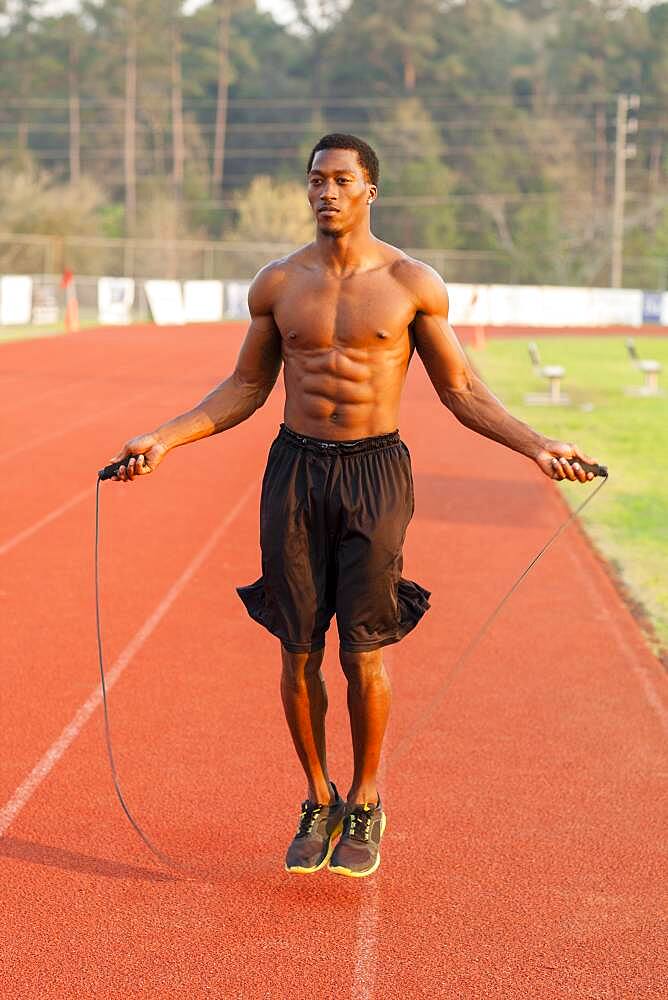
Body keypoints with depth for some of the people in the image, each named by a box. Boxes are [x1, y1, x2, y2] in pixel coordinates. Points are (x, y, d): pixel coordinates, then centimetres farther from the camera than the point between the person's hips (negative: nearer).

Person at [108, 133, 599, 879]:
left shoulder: (413, 283, -2)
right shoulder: (278, 283, 4)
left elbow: (461, 390, 4)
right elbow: (246, 388, 12)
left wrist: (536, 446, -9)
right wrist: (162, 439, 2)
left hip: (375, 474, -2)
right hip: (295, 471, 2)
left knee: (362, 655, -2)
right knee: (298, 654, 4)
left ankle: (364, 807, 18)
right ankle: (318, 804, 23)